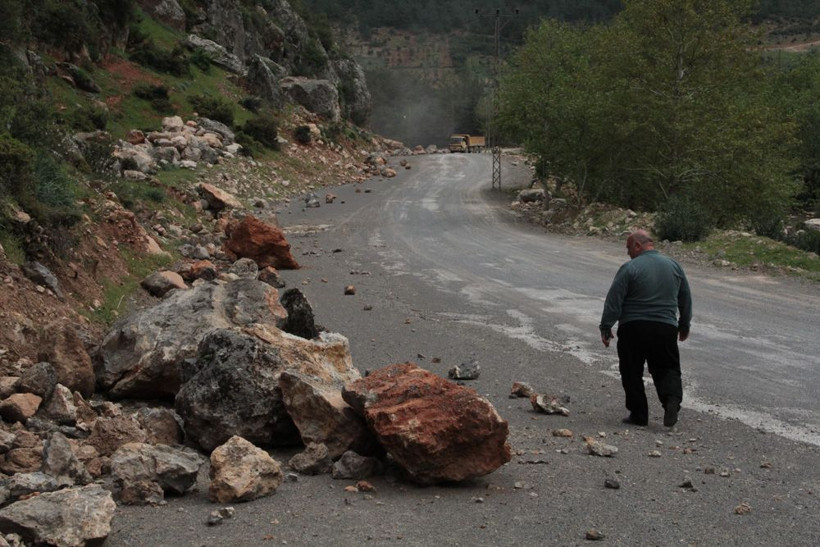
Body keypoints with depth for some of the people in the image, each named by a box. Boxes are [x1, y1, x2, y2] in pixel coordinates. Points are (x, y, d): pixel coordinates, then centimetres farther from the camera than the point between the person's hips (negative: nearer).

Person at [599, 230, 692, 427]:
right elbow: (685, 298, 18)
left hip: (633, 329, -4)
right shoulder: (674, 265, 10)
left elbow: (613, 300, -10)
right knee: (667, 368, 11)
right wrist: (684, 325, 28)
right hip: (665, 328, 4)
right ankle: (672, 399, -15)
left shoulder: (630, 268, -8)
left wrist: (606, 327, -4)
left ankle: (638, 414, 8)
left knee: (632, 373, 8)